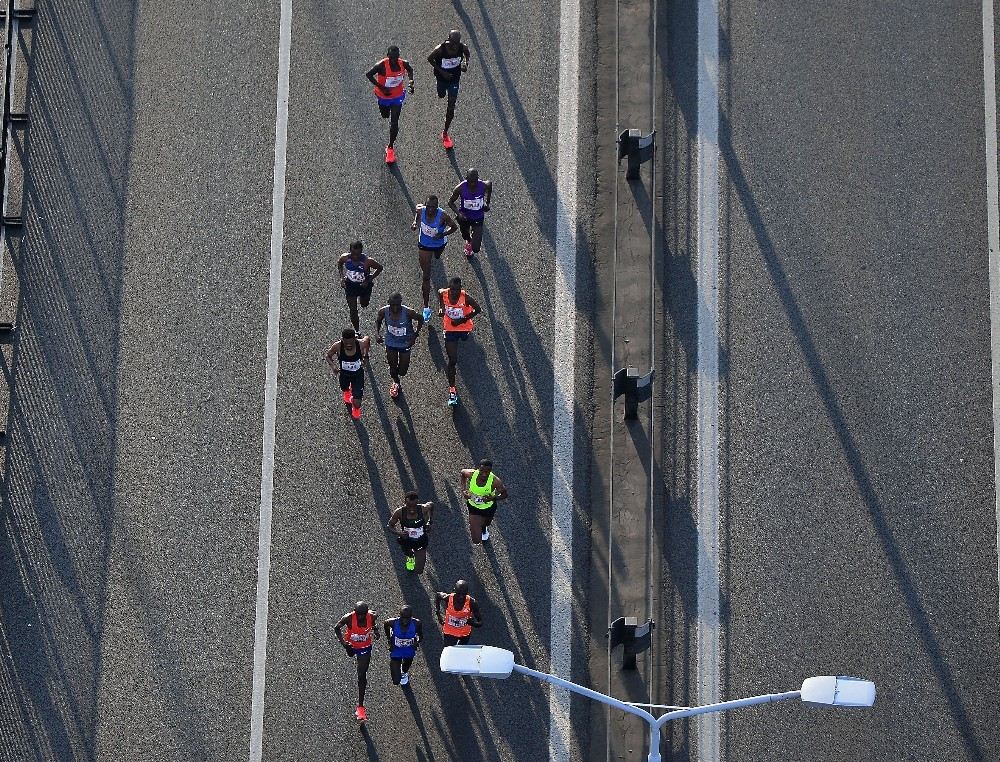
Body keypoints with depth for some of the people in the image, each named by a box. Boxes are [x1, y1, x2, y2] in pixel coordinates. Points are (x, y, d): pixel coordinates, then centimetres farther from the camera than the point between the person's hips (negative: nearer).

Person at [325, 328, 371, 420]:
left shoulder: (361, 344, -32)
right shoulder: (337, 346, -32)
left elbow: (367, 339, -6)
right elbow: (328, 355, -11)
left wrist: (366, 356, -4)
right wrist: (333, 365, -30)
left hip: (358, 375, -1)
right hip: (344, 374, 1)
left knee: (357, 403, -4)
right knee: (345, 390, 34)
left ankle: (356, 412, 36)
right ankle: (347, 397, 75)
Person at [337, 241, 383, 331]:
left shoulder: (367, 261, -33)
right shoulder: (345, 258, -25)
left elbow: (379, 268, -15)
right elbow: (339, 264, 1)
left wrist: (369, 280, -20)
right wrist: (342, 277, -10)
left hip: (364, 285, -1)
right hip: (350, 285, 1)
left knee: (364, 305, 26)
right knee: (353, 311, 2)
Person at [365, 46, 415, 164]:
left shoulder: (403, 63, -21)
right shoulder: (381, 66, -32)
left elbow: (410, 69, 3)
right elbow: (368, 74, -20)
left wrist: (411, 82, -13)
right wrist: (381, 87, -24)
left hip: (397, 96, 1)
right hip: (383, 96, -1)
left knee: (394, 122, -1)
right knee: (385, 116, 23)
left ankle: (390, 147, 14)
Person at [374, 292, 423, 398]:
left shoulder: (408, 312, -31)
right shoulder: (384, 311, -23)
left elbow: (420, 319, -11)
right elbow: (378, 320, 1)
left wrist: (415, 335, -15)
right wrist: (377, 333, -15)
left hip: (405, 343, -1)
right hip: (391, 343, 1)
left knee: (402, 371, 6)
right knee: (393, 368, 14)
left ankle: (398, 378, 46)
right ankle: (396, 382, 50)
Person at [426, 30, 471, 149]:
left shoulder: (463, 47, -24)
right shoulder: (440, 49, -31)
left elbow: (468, 54, 1)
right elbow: (430, 58, -14)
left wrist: (466, 63, -20)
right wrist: (442, 71, -21)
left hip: (454, 78, 0)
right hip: (442, 77, 0)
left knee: (451, 107, -2)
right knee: (441, 96, 29)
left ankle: (445, 134, 12)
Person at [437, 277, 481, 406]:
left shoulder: (465, 298, -30)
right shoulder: (443, 293, -22)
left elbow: (477, 310, -18)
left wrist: (463, 320, -23)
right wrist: (442, 307, -8)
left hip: (464, 327, 0)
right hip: (450, 329, 0)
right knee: (452, 360, -2)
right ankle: (452, 389, 6)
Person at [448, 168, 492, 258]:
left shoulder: (484, 185, -26)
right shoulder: (460, 188, -28)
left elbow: (490, 184, 1)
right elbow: (450, 202, -13)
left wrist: (487, 203, 4)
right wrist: (458, 213, -30)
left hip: (478, 219, -1)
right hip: (464, 217, 1)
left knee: (476, 249, -5)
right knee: (465, 235, 30)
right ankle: (469, 241, 70)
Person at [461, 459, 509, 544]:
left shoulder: (495, 481, -34)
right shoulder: (471, 474, -29)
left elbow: (504, 494, -18)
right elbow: (463, 472, -4)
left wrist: (493, 498, -37)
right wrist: (465, 489, -14)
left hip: (489, 508, 0)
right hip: (474, 507, 0)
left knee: (486, 524, 34)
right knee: (476, 541, 1)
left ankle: (484, 528, 75)